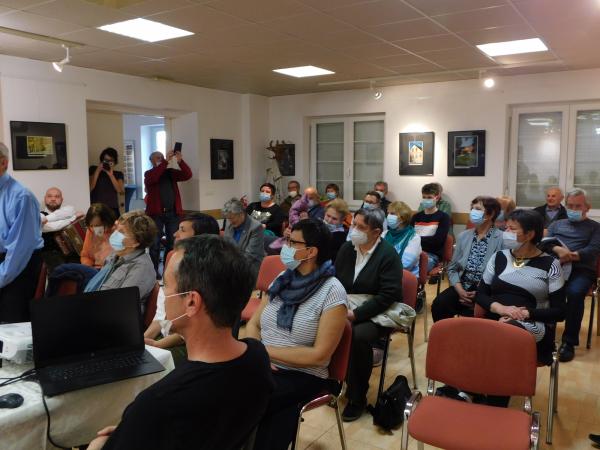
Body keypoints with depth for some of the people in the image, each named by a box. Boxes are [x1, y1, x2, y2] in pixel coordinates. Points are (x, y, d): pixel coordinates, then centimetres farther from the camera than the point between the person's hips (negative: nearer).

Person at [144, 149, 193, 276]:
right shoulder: (149, 174, 4)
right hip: (156, 212, -3)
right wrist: (166, 162, -22)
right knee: (155, 242, -2)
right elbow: (153, 178, -20)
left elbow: (187, 175, -1)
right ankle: (154, 270, 2)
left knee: (172, 242, 6)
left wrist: (180, 161, -16)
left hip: (173, 212, 3)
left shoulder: (171, 172, 12)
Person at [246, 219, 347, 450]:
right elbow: (253, 324, 8)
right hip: (263, 368, 5)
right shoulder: (283, 279, 5)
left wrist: (266, 350, -14)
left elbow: (319, 355, -15)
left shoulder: (332, 292, -12)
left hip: (302, 376, -5)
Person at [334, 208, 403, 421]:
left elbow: (387, 296, -18)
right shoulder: (346, 249, 6)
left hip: (377, 314, -5)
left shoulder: (388, 255, -11)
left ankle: (357, 397, -12)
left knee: (358, 337, -33)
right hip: (347, 309, 5)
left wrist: (355, 315, -24)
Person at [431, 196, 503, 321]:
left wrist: (480, 293, -18)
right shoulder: (463, 236, 12)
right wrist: (460, 290, -7)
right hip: (462, 288, 4)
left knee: (468, 314, -30)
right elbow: (452, 268, 10)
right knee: (438, 305, -21)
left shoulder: (501, 239, -5)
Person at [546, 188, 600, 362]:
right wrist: (558, 250, -15)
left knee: (575, 293, -36)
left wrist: (571, 255, -16)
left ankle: (569, 342, -23)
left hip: (581, 270, -2)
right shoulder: (556, 224, 26)